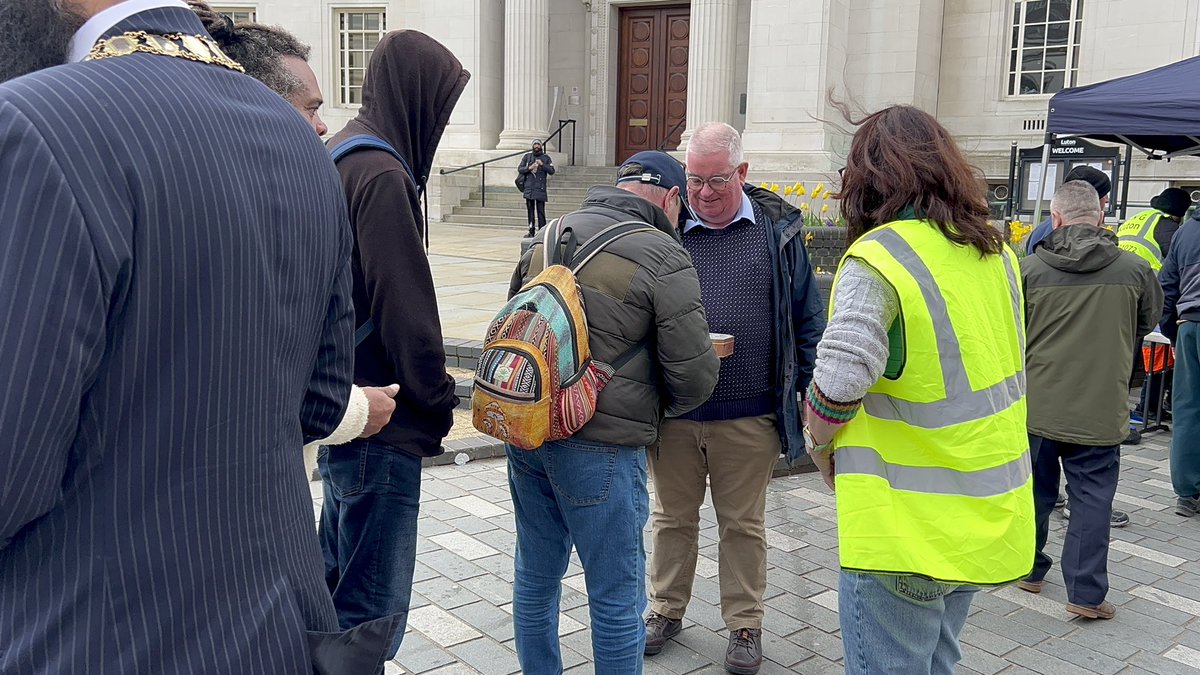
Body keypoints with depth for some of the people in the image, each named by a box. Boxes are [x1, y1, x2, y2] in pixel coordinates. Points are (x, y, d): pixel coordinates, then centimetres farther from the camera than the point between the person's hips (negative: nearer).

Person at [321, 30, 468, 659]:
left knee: (337, 577, 22)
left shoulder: (341, 154, 13)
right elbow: (405, 308, -20)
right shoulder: (382, 176, -19)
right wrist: (440, 401, -7)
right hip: (382, 424, -10)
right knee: (373, 606, -1)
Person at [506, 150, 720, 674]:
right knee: (617, 596, 9)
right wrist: (654, 411, 10)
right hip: (600, 447, -6)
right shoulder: (665, 259, -11)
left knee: (536, 577, 21)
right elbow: (694, 376, -11)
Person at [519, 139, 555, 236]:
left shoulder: (546, 158, 7)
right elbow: (520, 169, 6)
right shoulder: (527, 156, 11)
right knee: (530, 210, 5)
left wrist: (542, 165, -16)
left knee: (541, 211, -7)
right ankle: (531, 231, 10)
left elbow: (552, 171, -3)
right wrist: (529, 168, -11)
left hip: (540, 188, -2)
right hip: (529, 188, 2)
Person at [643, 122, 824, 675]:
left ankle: (745, 625, 29)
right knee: (672, 517, 16)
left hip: (748, 416, -1)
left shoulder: (778, 229, 0)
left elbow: (806, 316, 5)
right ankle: (666, 609, 35)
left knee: (743, 524, 13)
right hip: (672, 411, 1)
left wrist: (808, 386, 2)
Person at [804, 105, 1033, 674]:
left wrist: (819, 444, -8)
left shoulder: (878, 258, -18)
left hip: (906, 531, -8)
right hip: (987, 518, 8)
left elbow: (838, 381, -29)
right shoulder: (995, 253, 7)